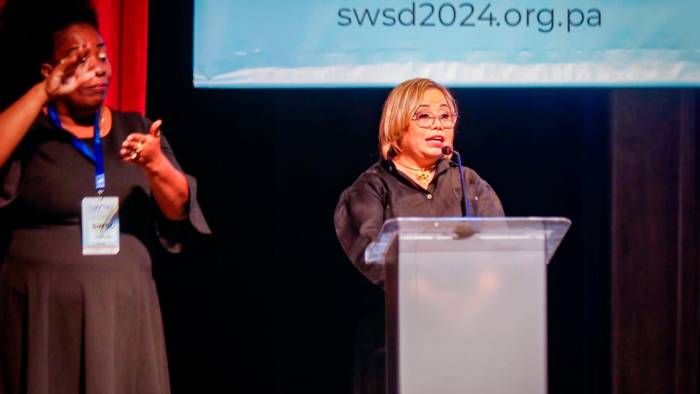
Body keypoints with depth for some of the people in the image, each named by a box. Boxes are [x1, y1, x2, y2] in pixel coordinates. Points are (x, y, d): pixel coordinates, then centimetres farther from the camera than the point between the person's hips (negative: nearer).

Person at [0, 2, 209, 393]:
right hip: (43, 315, -3)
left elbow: (178, 210, 0)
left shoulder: (135, 129, 10)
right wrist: (44, 92, -20)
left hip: (124, 313, 3)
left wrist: (155, 165, -20)